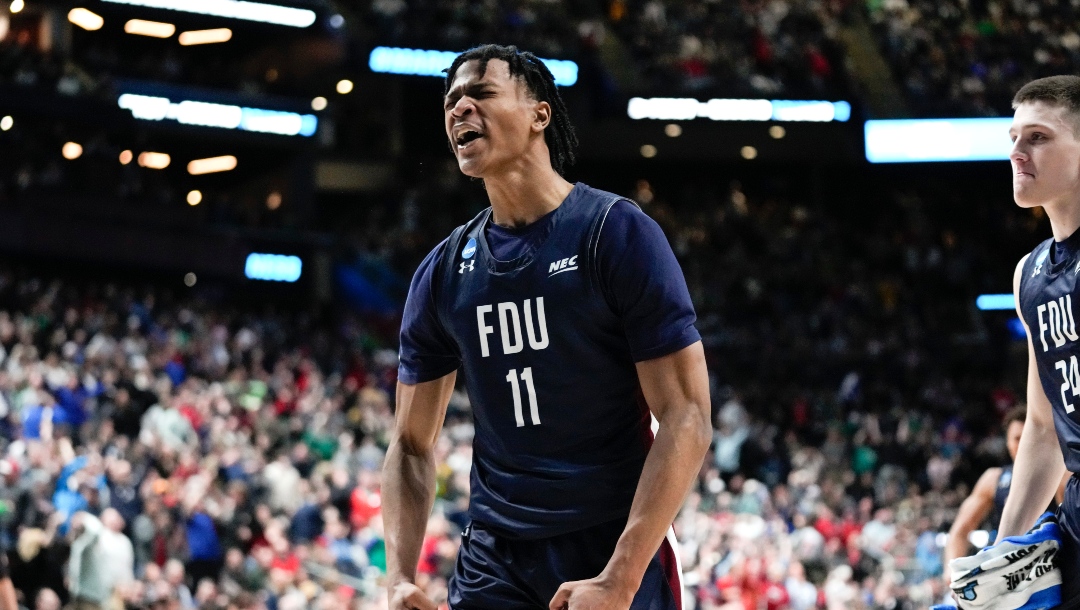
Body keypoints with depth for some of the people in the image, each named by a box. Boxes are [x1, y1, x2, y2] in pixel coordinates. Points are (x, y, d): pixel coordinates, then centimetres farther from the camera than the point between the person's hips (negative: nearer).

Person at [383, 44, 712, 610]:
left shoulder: (617, 233, -7)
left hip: (616, 552, -4)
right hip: (493, 561, 4)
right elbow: (411, 443, 13)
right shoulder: (442, 272, 7)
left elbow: (686, 419, -12)